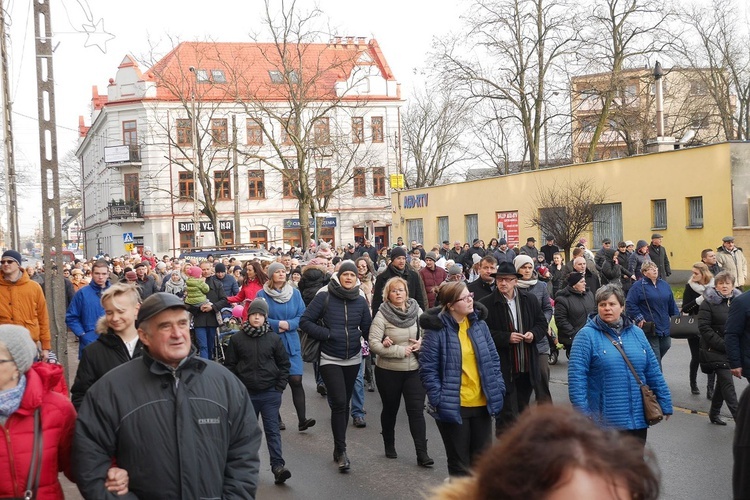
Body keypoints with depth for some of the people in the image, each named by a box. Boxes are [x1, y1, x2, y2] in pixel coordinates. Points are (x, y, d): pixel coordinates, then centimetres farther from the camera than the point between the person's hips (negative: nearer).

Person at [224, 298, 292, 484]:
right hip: (246, 393, 1)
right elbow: (230, 365, 4)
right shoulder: (237, 339, 0)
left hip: (270, 393, -1)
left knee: (272, 430, -3)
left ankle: (278, 465, -5)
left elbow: (284, 364, 6)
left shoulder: (273, 338, 0)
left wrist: (279, 387, 0)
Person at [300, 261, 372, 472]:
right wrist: (326, 334, -17)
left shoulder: (360, 300, 1)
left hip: (353, 359, 4)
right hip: (330, 359, -4)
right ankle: (341, 451, -2)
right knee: (339, 403, -12)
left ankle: (339, 448, 25)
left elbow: (367, 328, 4)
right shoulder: (324, 296, -9)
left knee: (344, 404, 12)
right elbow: (305, 321, -7)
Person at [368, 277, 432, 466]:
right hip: (388, 371, -2)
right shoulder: (382, 315, -10)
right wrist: (401, 351, -20)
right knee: (390, 410, 14)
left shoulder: (416, 311, 0)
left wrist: (422, 342, -9)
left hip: (414, 370, 2)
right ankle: (389, 446, 34)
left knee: (417, 410, -3)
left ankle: (422, 453, -1)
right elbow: (374, 344, -18)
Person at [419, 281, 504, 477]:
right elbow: (427, 368, -12)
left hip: (482, 403, 5)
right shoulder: (437, 329, -12)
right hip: (453, 407, -5)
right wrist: (439, 399, -17)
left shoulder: (479, 323, 3)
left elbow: (493, 358, 10)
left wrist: (498, 388, 2)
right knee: (459, 461, 9)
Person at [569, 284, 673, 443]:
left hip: (638, 418, 5)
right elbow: (576, 375, -11)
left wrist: (665, 404, 12)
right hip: (604, 421, -4)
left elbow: (653, 371, 14)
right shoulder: (587, 335, -6)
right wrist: (582, 412, -17)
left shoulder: (636, 333, 10)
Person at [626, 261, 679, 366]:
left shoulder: (664, 285, 11)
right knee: (655, 355, -2)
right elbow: (630, 303, -12)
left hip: (665, 326, 6)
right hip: (649, 328, -6)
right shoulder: (638, 286, -8)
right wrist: (638, 318, -16)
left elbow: (672, 304, 17)